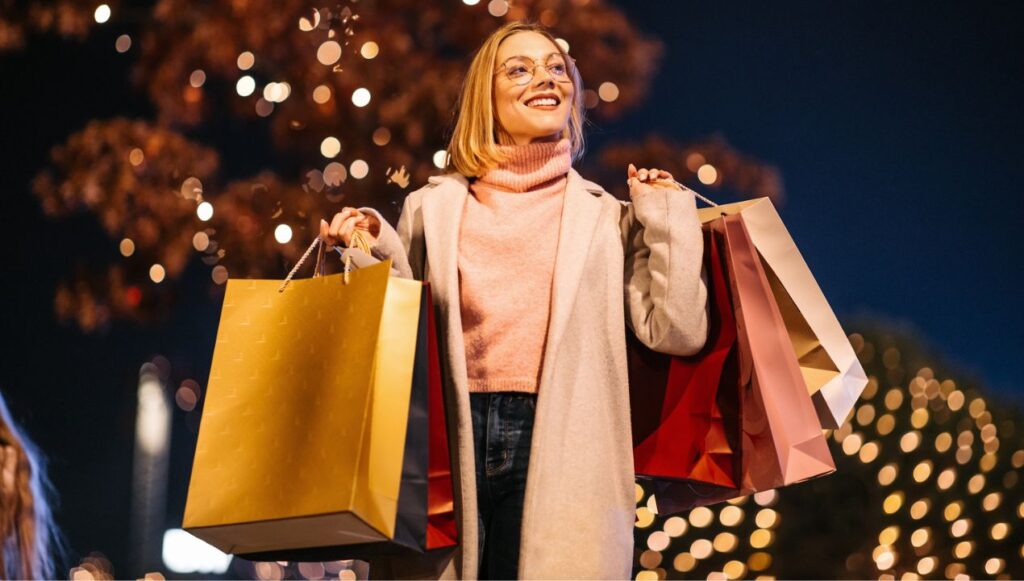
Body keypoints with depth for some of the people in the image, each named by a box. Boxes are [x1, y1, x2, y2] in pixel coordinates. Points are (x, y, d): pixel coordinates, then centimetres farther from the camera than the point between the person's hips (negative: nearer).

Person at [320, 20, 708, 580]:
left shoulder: (605, 217, 12)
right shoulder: (433, 208, 13)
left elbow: (676, 332, 3)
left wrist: (668, 219, 4)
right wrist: (376, 251, 2)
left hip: (555, 450, -1)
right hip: (452, 445, 1)